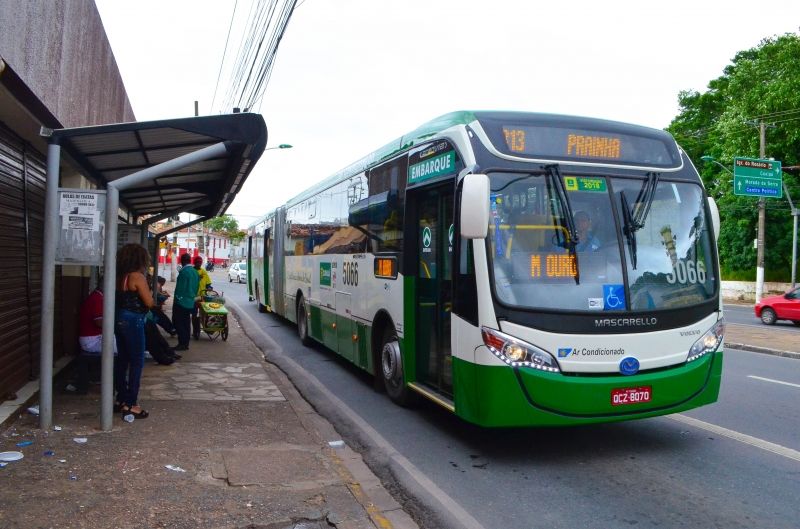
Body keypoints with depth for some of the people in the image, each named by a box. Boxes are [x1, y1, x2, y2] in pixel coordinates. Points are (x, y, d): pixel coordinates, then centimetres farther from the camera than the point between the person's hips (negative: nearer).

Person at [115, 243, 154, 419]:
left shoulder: (120, 276, 8)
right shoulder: (138, 277, -15)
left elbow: (122, 298, 14)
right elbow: (149, 303, -15)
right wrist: (150, 292, 4)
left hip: (119, 319, 9)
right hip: (133, 321, -8)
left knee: (122, 359, 16)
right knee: (137, 362, -1)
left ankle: (121, 399, 25)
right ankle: (130, 404, 1)